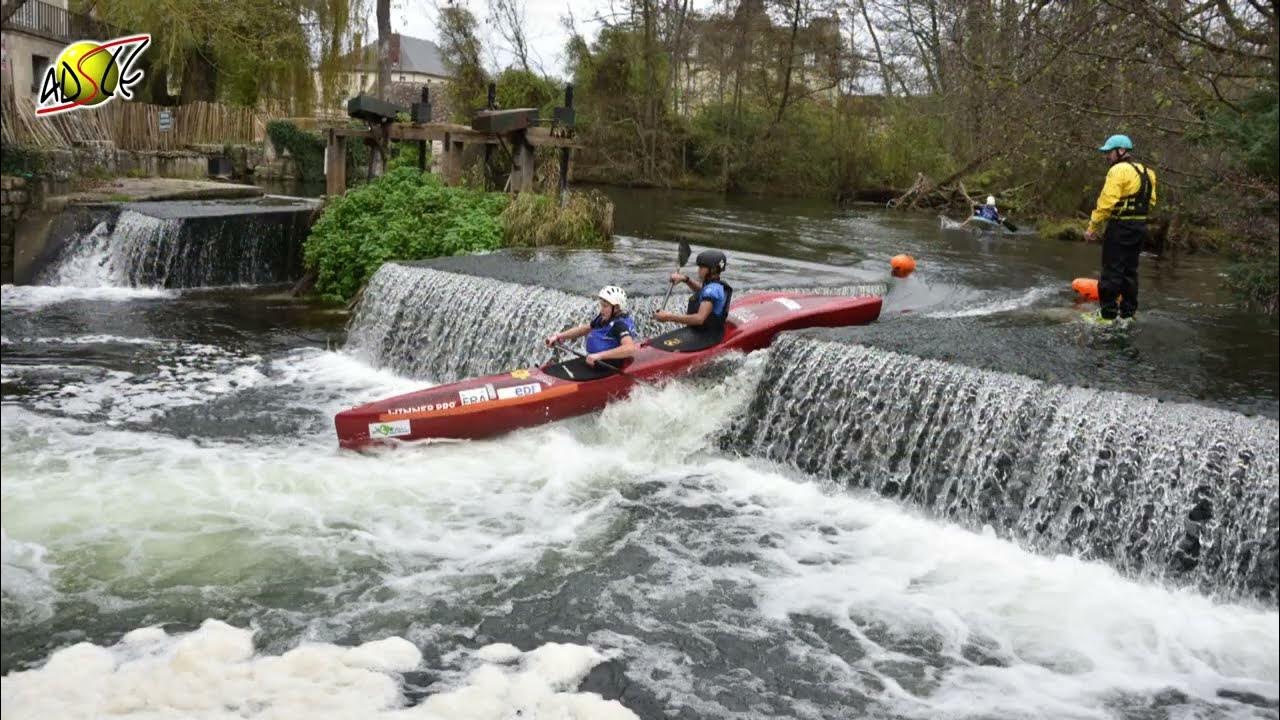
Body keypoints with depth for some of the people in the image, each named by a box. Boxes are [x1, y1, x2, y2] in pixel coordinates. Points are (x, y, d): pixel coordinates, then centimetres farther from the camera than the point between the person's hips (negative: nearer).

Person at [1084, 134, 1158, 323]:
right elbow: (1151, 201, 13)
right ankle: (1128, 313, 20)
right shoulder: (1146, 172, 15)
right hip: (1140, 227, 9)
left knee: (1111, 271, -4)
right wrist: (1137, 215, 17)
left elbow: (1106, 201, -20)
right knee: (1130, 271, 15)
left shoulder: (1119, 170, -13)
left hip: (1120, 227, -9)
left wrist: (1093, 227, -17)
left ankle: (1108, 314, -2)